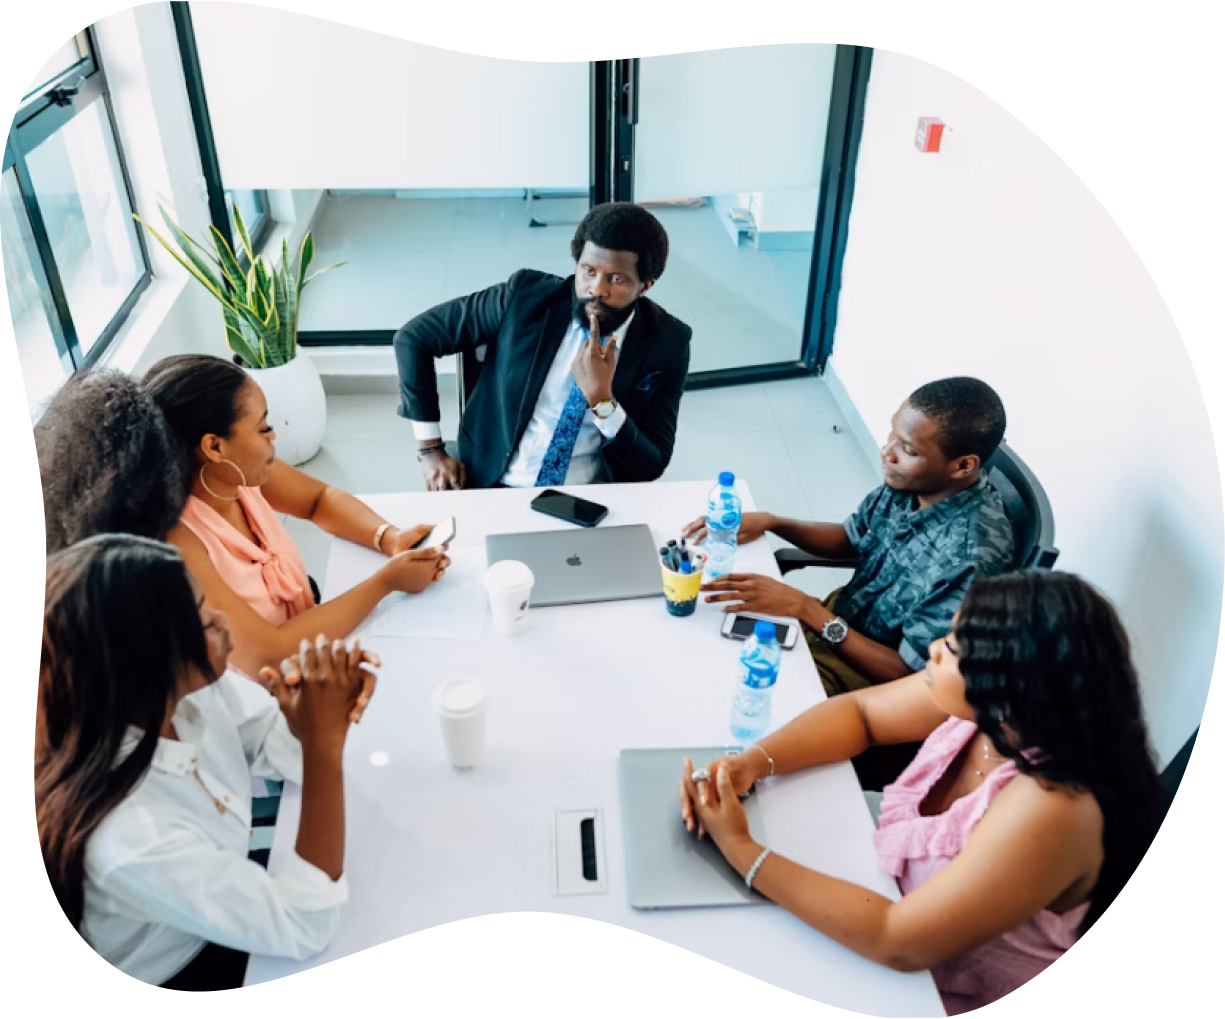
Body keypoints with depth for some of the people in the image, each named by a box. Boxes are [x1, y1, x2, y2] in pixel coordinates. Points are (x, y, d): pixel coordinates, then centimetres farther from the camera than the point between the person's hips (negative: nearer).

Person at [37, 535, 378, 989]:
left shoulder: (188, 684, -21)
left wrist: (325, 693, -28)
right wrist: (326, 743, -36)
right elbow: (306, 928, -29)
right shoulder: (125, 837, -38)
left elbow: (281, 739, -5)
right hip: (188, 975, -5)